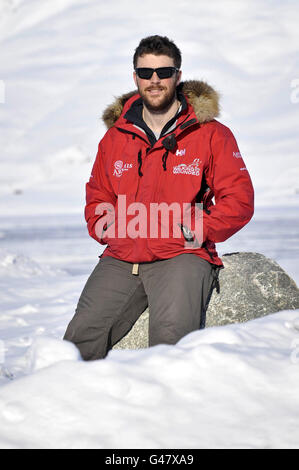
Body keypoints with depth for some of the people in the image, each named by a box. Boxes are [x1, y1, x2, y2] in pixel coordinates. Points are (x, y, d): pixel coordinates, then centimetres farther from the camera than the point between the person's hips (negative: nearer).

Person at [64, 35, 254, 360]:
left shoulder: (212, 135, 4)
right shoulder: (115, 137, 16)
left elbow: (239, 200, 2)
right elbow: (97, 196, 28)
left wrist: (198, 230, -9)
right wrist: (105, 228, 8)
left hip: (181, 257, -3)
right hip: (120, 259, 4)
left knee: (171, 334, -30)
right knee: (82, 335, -12)